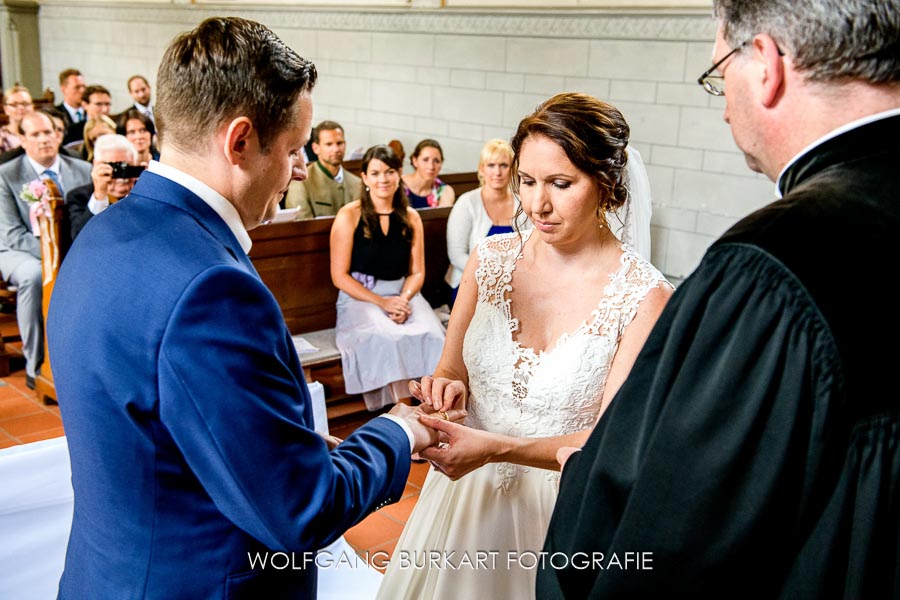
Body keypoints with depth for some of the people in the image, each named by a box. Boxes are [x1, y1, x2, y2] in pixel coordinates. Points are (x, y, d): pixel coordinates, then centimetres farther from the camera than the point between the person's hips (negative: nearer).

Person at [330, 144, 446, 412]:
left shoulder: (411, 218, 12)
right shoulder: (349, 216, -1)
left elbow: (417, 272, 11)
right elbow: (339, 276, -4)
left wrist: (404, 299, -11)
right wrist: (381, 302, -14)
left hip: (403, 294, 3)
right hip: (359, 297, -3)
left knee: (431, 334, -28)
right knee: (387, 338, -34)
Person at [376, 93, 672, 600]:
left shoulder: (644, 297, -17)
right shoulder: (490, 261, -6)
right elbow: (451, 372, 4)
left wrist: (498, 448, -30)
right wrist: (445, 388, -20)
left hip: (564, 513, -3)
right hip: (468, 498, 4)